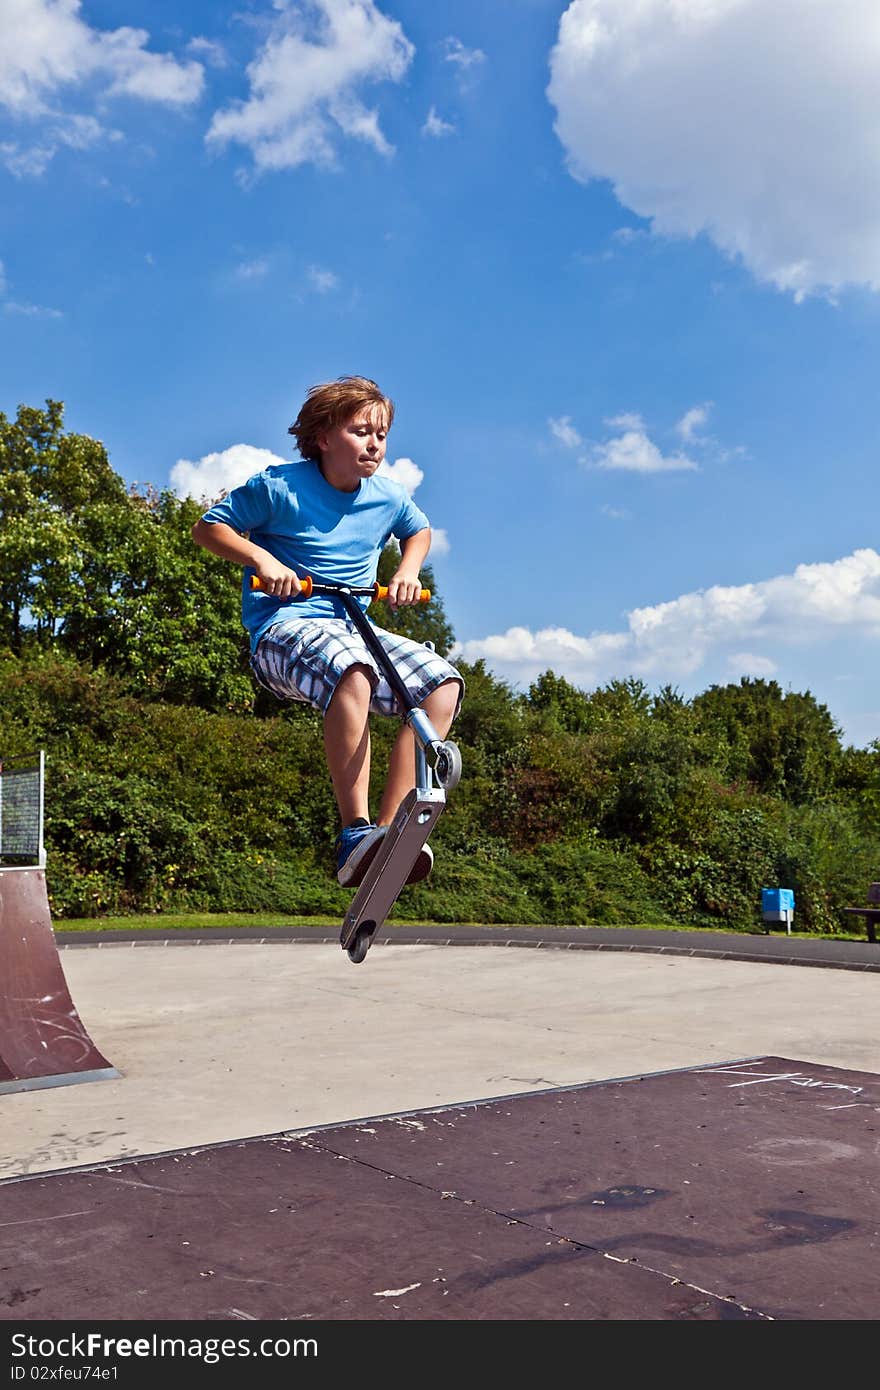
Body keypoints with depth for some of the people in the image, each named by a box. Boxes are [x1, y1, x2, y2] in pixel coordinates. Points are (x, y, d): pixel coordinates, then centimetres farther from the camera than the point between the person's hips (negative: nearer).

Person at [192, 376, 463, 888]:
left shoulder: (389, 496, 9)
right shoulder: (280, 486, -5)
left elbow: (420, 530, 30)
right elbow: (207, 527, 1)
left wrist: (408, 571, 10)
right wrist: (262, 559, -15)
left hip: (354, 627, 6)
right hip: (284, 628, -6)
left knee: (442, 682, -19)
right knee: (352, 671, -41)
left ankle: (390, 829, -19)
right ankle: (355, 835, -39)